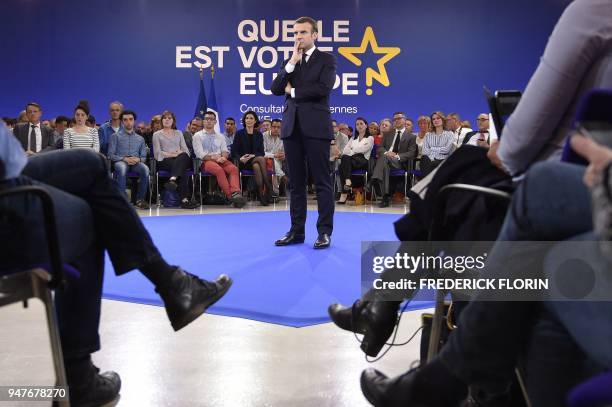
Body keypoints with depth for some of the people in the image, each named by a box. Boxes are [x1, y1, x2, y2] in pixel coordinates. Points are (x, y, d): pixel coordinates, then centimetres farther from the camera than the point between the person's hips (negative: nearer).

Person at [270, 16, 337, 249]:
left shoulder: (326, 59, 4)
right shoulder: (289, 62, 17)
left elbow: (323, 88, -13)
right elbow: (275, 89, 3)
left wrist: (293, 91, -2)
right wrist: (292, 62, -4)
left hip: (316, 126, -5)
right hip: (292, 127, 5)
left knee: (322, 182, -3)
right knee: (296, 182, 7)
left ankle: (324, 232, 3)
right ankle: (296, 230, 14)